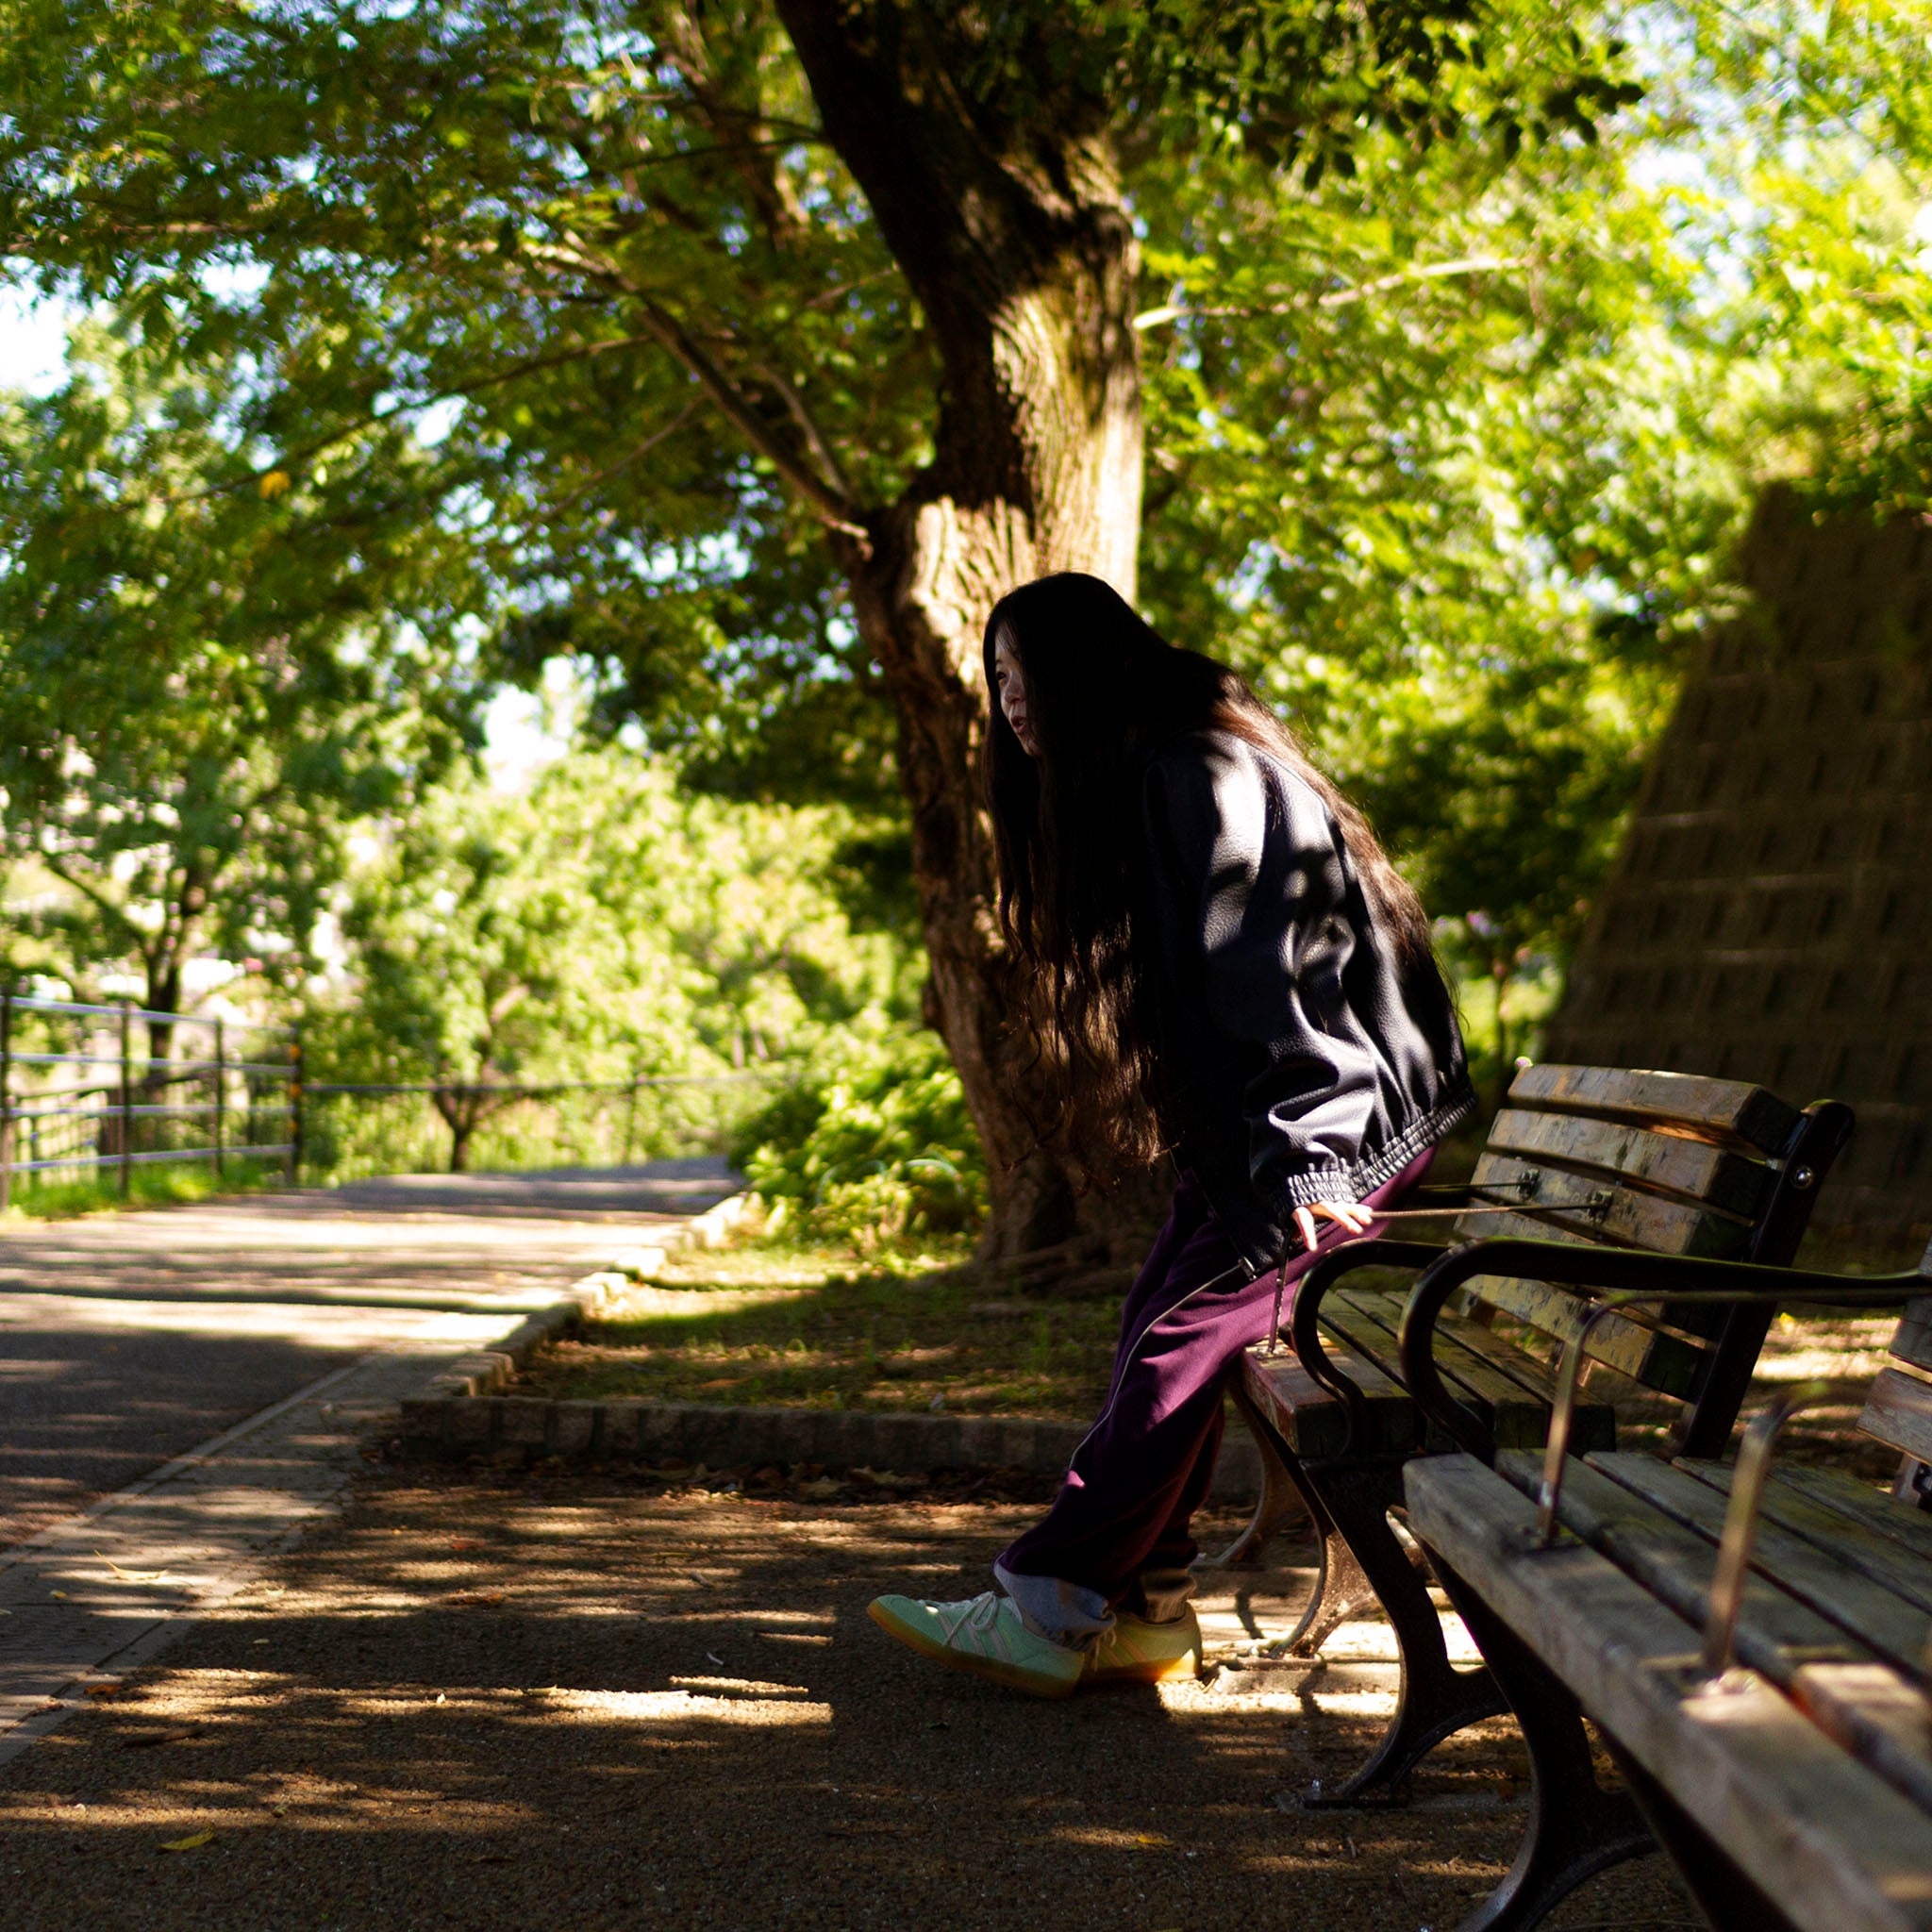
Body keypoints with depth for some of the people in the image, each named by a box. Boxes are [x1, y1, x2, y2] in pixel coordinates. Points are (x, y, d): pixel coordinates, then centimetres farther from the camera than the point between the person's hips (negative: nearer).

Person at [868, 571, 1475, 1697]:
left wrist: (1295, 1158, -26)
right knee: (1157, 1322, 3)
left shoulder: (1202, 771, -16)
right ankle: (1145, 1610, 5)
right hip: (1265, 1122, 10)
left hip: (1347, 1111, -10)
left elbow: (1253, 964, -23)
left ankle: (1051, 1614, -10)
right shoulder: (1136, 780, 16)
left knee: (1182, 1337, -12)